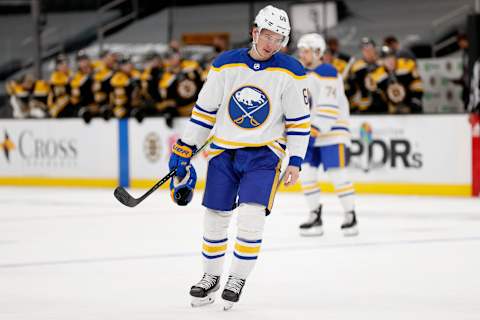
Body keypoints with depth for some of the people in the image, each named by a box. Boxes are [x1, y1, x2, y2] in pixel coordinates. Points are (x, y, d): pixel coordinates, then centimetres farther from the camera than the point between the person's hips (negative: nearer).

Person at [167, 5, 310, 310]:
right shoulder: (226, 65, -2)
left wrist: (295, 162, -7)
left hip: (264, 153, -2)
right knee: (215, 217, 5)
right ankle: (211, 277, 23)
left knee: (251, 215, -16)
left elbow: (299, 121, -2)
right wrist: (185, 149, 6)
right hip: (224, 150, 2)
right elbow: (204, 110, 6)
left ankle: (238, 279, 0)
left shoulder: (290, 72, -6)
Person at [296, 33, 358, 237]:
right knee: (306, 172, 1)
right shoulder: (302, 74, 14)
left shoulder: (327, 73, -15)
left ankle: (350, 216, 2)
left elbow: (329, 107, -23)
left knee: (337, 173, -9)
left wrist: (315, 131, -27)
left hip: (332, 132, -8)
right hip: (311, 134, 8)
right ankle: (315, 217, 8)